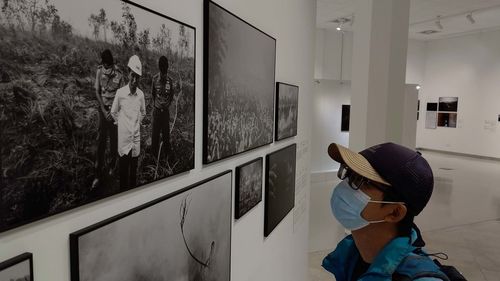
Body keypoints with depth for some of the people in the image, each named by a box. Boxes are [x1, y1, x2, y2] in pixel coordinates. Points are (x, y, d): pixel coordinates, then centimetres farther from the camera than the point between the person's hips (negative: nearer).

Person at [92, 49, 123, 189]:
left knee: (114, 138, 10)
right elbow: (97, 92, -2)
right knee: (101, 140, 4)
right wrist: (104, 110, -9)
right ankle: (98, 174, 11)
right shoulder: (99, 70, -5)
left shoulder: (119, 74, -13)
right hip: (102, 108, 2)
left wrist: (112, 112, -14)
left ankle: (113, 164, 33)